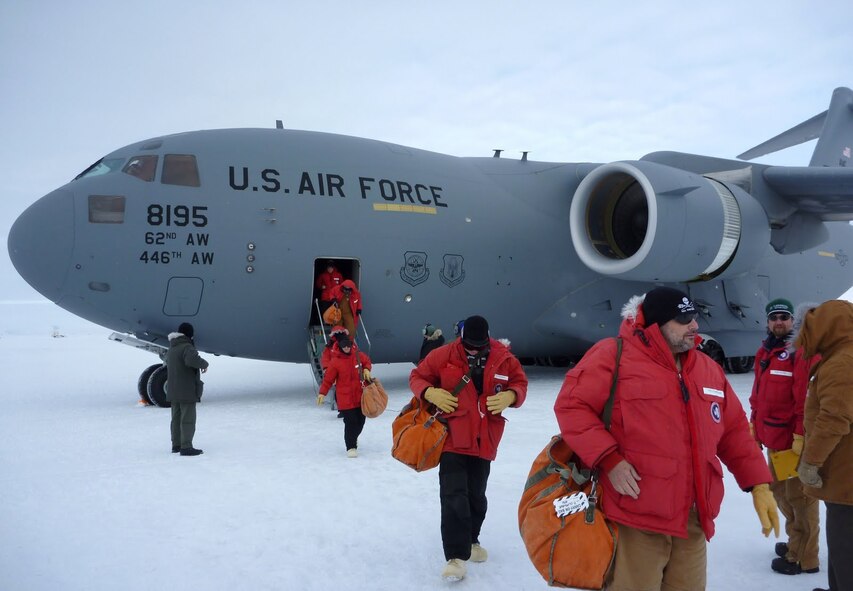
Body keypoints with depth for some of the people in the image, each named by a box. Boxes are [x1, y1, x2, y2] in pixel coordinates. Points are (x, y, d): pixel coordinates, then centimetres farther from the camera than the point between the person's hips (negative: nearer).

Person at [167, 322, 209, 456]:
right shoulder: (187, 347, -15)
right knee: (188, 419, -7)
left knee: (176, 418, 15)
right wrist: (204, 364, -18)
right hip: (187, 391, -9)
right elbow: (192, 360, -36)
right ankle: (186, 447, -11)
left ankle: (176, 445, 21)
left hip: (173, 391, 9)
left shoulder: (171, 349, 16)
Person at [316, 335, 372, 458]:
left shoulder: (358, 355, -1)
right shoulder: (335, 361, -13)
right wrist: (322, 393, -14)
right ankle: (351, 447, 4)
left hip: (360, 396, 5)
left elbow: (367, 361, 21)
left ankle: (353, 439, 41)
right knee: (350, 422, -10)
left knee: (360, 420, 13)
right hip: (345, 398, -5)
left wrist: (366, 369, 1)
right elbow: (328, 379, -9)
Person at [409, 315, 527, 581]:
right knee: (454, 497, -11)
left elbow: (520, 382, 9)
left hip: (484, 440, 3)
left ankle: (470, 540, 38)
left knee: (476, 496, 15)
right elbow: (417, 376, 2)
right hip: (453, 437, -3)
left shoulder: (504, 358, -4)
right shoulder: (443, 355, -9)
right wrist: (430, 392, -18)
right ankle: (456, 556, -4)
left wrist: (510, 396, -13)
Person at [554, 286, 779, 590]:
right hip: (635, 523, -6)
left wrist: (758, 485, 9)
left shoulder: (709, 369, 13)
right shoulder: (615, 356, -8)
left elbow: (734, 431, 17)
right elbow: (573, 406, -11)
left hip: (693, 524, 7)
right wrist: (609, 460, -19)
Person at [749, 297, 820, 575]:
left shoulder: (802, 351, -14)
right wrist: (754, 425, 19)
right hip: (773, 437, 9)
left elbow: (807, 398, -20)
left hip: (796, 440, -9)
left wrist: (801, 436, -22)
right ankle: (796, 542, 37)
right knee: (780, 490, 20)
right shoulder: (764, 352, 13)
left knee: (799, 496, 1)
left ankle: (804, 557, 13)